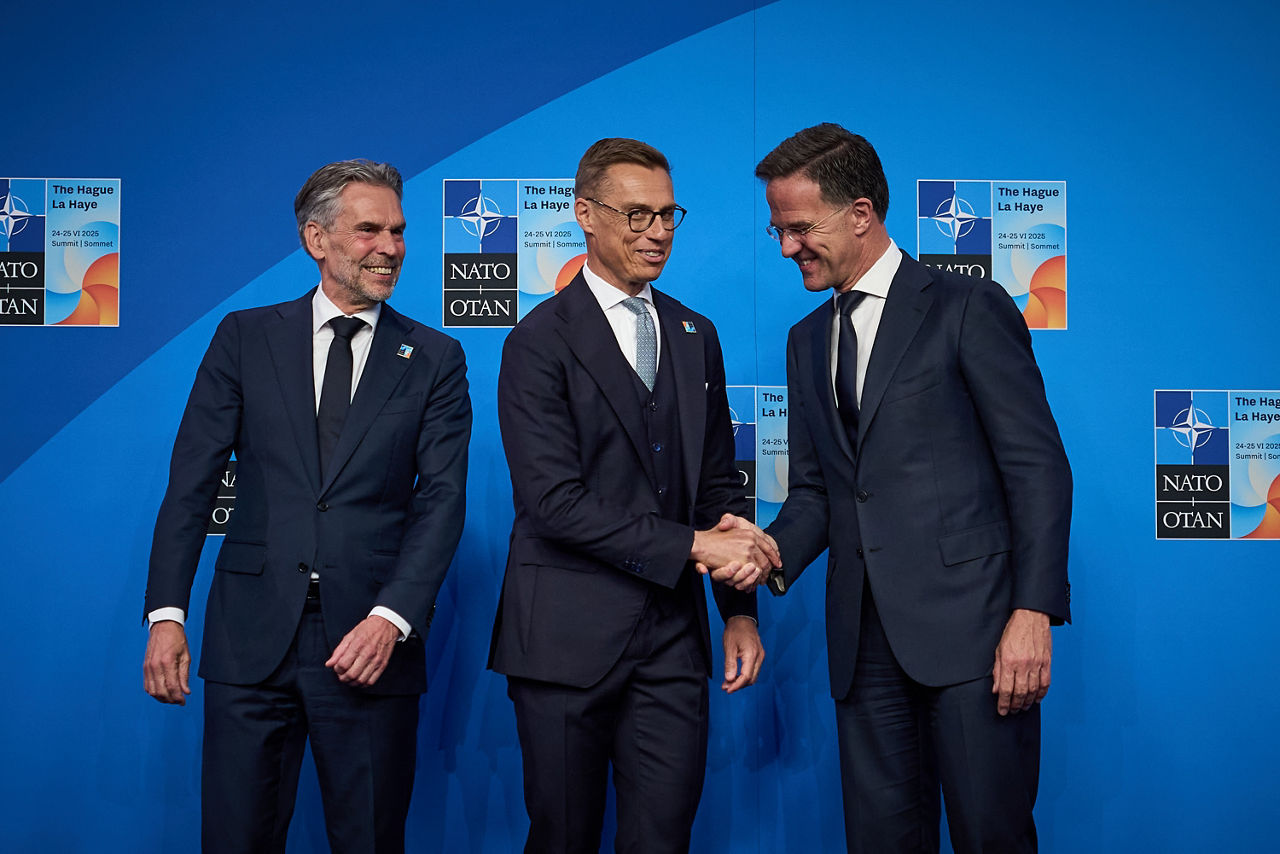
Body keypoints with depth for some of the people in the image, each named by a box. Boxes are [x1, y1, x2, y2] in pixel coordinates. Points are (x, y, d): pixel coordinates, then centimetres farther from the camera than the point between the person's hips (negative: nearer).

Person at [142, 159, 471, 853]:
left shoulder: (434, 360, 6)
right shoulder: (245, 338, 8)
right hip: (252, 634, 1)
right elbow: (191, 481, 5)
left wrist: (392, 619, -14)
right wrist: (166, 612, -4)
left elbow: (442, 498, -2)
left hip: (371, 640, 0)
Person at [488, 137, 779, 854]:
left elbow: (719, 480, 15)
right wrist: (691, 547, -16)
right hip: (568, 635, -4)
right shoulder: (539, 343, -6)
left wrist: (741, 611, 8)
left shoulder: (697, 337, 13)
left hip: (674, 634, 5)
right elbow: (554, 500, -15)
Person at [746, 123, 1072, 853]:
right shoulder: (808, 340, 18)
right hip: (865, 637, 6)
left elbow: (1038, 467, -6)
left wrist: (1034, 613, -14)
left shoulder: (970, 308, -2)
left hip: (969, 622, -5)